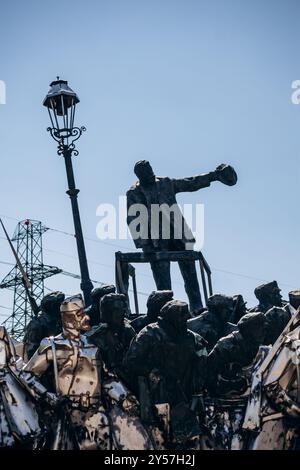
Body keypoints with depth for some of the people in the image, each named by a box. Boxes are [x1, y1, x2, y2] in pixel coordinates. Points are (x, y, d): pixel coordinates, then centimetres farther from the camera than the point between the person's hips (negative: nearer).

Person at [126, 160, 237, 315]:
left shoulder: (166, 183, 15)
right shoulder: (133, 194, 4)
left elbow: (191, 183, 22)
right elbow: (133, 221, -1)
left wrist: (214, 175, 19)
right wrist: (143, 244, -10)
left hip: (179, 236, 3)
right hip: (156, 242, -3)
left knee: (190, 275, 1)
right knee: (163, 282, -5)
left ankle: (198, 310, 5)